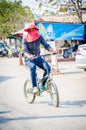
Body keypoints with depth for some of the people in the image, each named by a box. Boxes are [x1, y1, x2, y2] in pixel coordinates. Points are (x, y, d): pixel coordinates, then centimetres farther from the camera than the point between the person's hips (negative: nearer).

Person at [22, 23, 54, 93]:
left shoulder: (39, 37, -3)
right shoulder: (25, 39, -9)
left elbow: (46, 45, -10)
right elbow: (24, 51, -18)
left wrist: (52, 51, -30)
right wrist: (29, 56, -41)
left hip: (38, 58, 3)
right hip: (29, 59, -3)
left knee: (48, 67, -23)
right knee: (33, 67, -37)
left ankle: (43, 85, -3)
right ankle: (34, 87, -30)